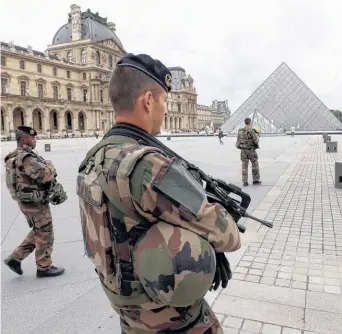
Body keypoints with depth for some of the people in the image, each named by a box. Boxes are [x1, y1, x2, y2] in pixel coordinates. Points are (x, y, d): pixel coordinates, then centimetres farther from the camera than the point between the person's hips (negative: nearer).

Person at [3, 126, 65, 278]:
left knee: (37, 233, 23)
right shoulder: (26, 158, -23)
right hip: (36, 203, -10)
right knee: (45, 235, 5)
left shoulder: (16, 156, 11)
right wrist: (49, 165, -11)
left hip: (27, 201, 10)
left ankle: (15, 258, 25)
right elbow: (46, 175, -30)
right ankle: (44, 267, 20)